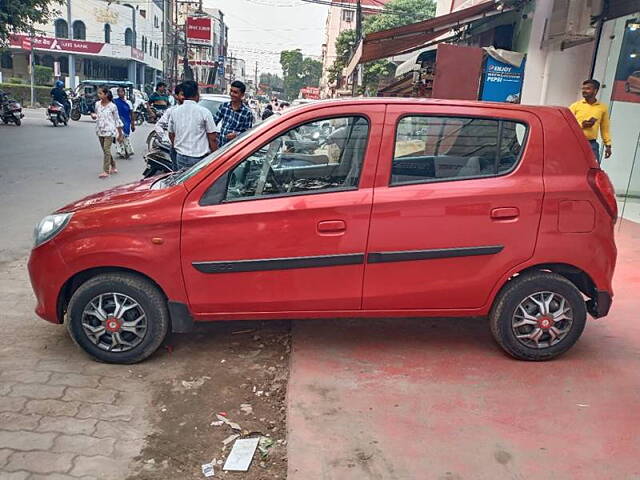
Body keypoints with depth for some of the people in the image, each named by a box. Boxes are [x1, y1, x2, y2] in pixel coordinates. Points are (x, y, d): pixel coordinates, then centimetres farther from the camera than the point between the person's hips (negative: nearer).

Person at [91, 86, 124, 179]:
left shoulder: (112, 106, -8)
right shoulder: (97, 104, 6)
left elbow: (117, 120, -2)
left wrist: (120, 134, 0)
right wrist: (93, 116, -6)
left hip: (109, 130, -6)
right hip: (100, 130, 6)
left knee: (106, 149, -13)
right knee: (105, 150, 12)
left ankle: (106, 171, -13)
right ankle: (113, 167, 28)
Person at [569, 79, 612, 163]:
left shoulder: (602, 108, 10)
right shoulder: (576, 105, 5)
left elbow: (605, 128, 14)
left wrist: (608, 145, 9)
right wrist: (581, 125, -14)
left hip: (592, 144, 1)